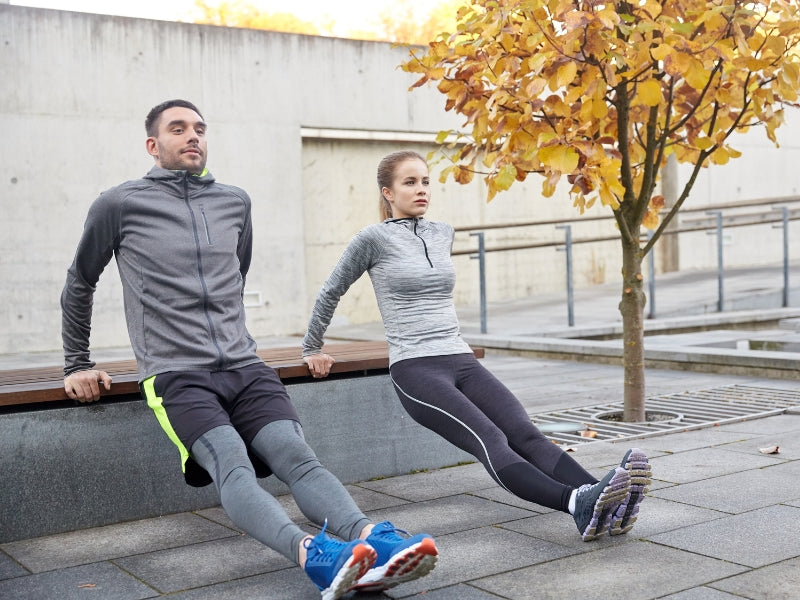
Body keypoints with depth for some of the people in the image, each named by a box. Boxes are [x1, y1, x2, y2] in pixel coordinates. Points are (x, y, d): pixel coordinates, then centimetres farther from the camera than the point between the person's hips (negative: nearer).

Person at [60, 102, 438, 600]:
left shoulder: (235, 203, 18)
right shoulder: (120, 205, 7)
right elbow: (79, 285, 19)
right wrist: (77, 365, 21)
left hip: (245, 367, 4)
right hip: (176, 375, -3)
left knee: (297, 455, -22)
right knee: (232, 466, -30)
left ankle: (374, 541, -44)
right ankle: (311, 555, -51)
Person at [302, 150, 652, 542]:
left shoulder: (443, 234, 18)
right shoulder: (374, 238, 1)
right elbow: (330, 293, 12)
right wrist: (313, 349, 20)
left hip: (462, 361, 6)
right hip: (415, 370, -6)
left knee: (526, 435, -20)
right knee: (491, 442, -29)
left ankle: (605, 501, -42)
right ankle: (578, 504, -50)